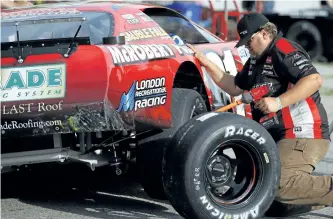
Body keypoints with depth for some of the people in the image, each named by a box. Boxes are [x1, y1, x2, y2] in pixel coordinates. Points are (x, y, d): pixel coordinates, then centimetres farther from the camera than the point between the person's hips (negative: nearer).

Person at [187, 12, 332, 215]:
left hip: (303, 136, -11)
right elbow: (234, 87, 29)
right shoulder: (256, 60, 19)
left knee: (279, 184, -29)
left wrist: (278, 102, -29)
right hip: (280, 137, 11)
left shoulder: (283, 50, -11)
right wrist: (206, 63, 20)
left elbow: (314, 79, -24)